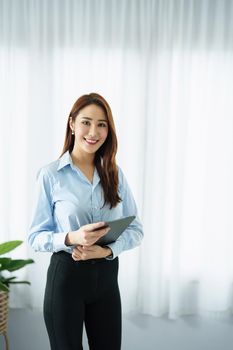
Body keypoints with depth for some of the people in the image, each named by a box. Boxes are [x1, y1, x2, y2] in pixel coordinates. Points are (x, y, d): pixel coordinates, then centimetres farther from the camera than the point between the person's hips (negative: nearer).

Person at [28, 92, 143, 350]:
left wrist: (107, 250, -16)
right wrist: (71, 238, -24)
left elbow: (135, 228, 3)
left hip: (106, 275, 4)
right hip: (66, 275, -3)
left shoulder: (115, 174, 2)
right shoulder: (50, 175, -8)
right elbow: (35, 237, -6)